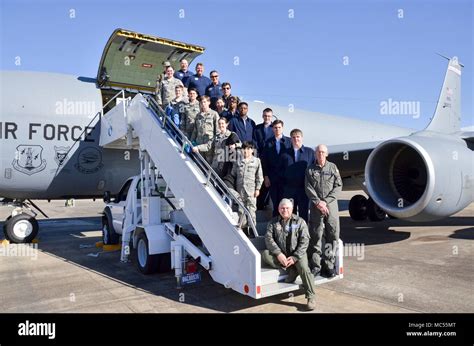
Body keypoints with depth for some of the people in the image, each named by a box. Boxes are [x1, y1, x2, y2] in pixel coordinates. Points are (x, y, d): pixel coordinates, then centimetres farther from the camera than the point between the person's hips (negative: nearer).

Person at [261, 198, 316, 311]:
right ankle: (291, 270, -18)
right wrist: (278, 254, -19)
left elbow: (304, 241, -6)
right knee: (265, 255, -23)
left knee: (303, 268, -30)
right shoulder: (273, 222, 7)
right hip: (280, 254, 3)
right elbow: (269, 238, -4)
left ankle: (311, 297, -16)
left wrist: (295, 257, -17)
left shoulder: (300, 222, 2)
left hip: (297, 253, -2)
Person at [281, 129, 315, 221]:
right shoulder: (285, 153, 9)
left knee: (303, 214, 5)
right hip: (289, 189, 2)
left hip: (304, 189, -2)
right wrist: (282, 187, 4)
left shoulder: (310, 152, 5)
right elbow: (281, 171, 11)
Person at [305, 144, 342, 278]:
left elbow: (338, 186, 3)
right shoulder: (310, 169, 9)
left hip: (331, 205, 1)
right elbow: (308, 188, 2)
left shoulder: (333, 167, 9)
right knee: (315, 236, 0)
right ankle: (315, 266, 7)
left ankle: (329, 265, 10)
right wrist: (318, 202, -11)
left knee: (332, 235, 0)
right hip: (316, 206, 0)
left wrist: (326, 201, -7)